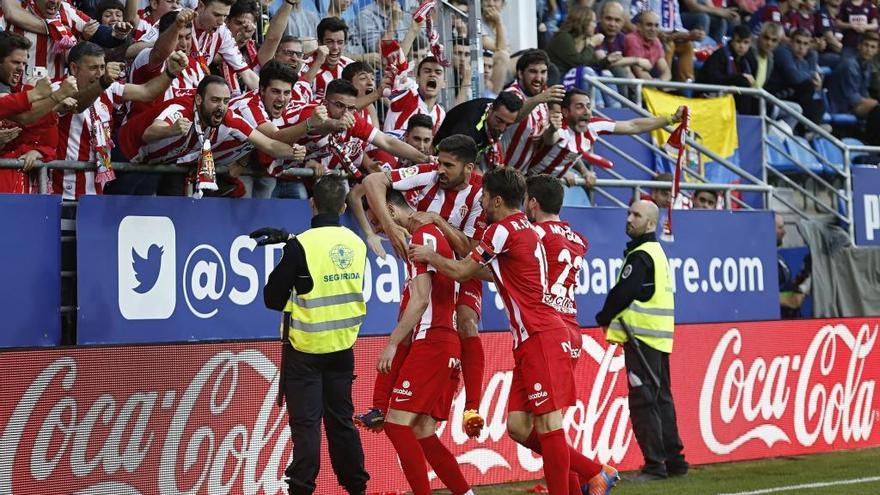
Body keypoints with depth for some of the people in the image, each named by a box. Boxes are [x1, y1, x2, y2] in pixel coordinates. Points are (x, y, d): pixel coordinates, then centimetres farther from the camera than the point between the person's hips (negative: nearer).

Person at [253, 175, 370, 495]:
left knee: (306, 423, -2)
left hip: (305, 349, -5)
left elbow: (273, 298, -10)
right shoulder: (356, 244, -1)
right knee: (341, 419, 15)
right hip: (343, 348, 5)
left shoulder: (301, 245, -15)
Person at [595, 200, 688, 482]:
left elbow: (623, 293, -17)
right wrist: (613, 320, 16)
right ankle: (674, 460, 17)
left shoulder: (640, 256, -13)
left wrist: (603, 318, 0)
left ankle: (655, 465, -10)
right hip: (659, 337, 10)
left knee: (643, 401, -9)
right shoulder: (657, 252, 18)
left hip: (643, 337, -10)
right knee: (661, 399, 14)